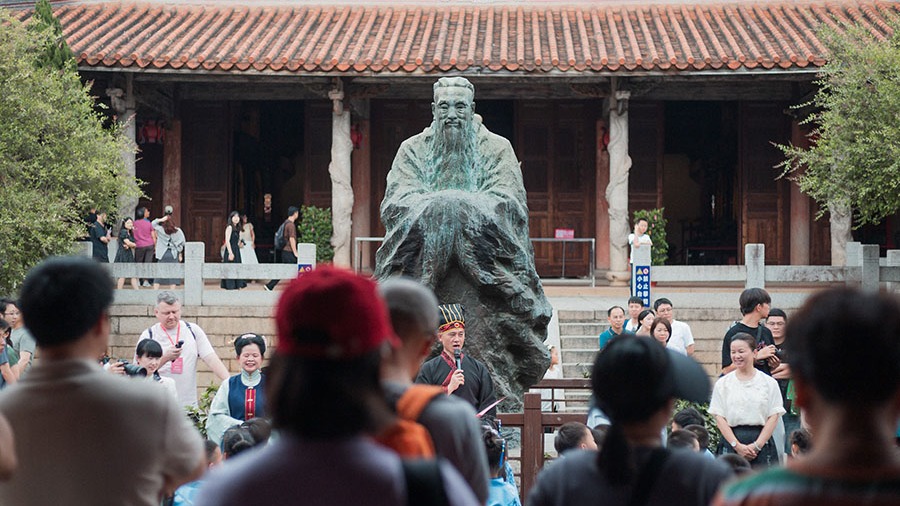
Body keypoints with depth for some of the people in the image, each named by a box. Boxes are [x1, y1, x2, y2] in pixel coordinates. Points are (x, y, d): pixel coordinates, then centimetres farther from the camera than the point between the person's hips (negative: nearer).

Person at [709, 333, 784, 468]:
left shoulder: (769, 383, 6)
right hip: (731, 440, 0)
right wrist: (737, 445, -10)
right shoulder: (722, 384, 7)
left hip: (762, 441, 0)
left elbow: (773, 417, 1)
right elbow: (719, 418, 1)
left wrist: (757, 445, -10)